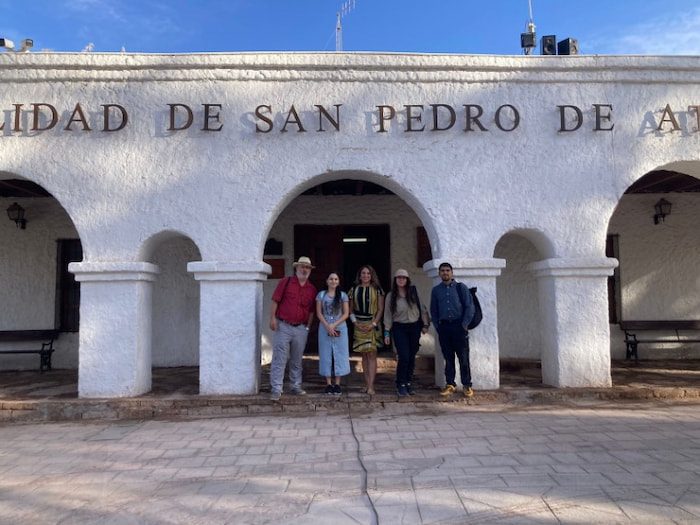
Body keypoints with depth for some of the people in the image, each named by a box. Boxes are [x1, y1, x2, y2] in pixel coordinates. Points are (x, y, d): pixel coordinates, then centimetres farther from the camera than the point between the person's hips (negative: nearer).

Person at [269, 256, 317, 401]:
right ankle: (276, 389, 0)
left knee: (297, 360, 13)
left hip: (301, 328, 3)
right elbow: (275, 301, -3)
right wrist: (272, 318, -11)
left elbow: (311, 311, 12)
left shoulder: (312, 289, 9)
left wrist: (308, 327, 8)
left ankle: (296, 387, 24)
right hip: (283, 326, -3)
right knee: (279, 359, -4)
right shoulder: (285, 282, 0)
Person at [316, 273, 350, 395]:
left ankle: (337, 384, 6)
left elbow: (346, 313, 0)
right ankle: (329, 384, 7)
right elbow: (319, 313, 1)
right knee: (326, 355, 1)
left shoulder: (343, 295, 5)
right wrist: (327, 326, -12)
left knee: (339, 355, 0)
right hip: (325, 328, 0)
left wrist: (334, 325, -12)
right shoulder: (321, 295, 6)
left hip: (340, 328, 0)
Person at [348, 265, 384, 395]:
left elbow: (380, 309, 1)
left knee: (371, 354, -8)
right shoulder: (354, 289, 8)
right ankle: (367, 384, 12)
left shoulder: (377, 290, 3)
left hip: (372, 325, -2)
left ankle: (371, 386, -11)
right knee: (364, 355, 7)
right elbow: (351, 309, 10)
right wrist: (356, 323, -4)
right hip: (359, 326, 3)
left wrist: (373, 324, -9)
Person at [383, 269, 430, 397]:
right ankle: (400, 385, 4)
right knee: (404, 357, -11)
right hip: (399, 328, -2)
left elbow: (422, 309, 6)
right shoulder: (391, 296, -1)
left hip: (414, 327, 2)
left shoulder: (414, 292, 1)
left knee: (412, 357, 6)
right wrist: (387, 332, -2)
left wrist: (425, 324, 2)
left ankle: (408, 383, 19)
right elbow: (388, 315, 1)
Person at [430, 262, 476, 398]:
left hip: (459, 326, -2)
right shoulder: (436, 290, 11)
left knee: (463, 358, -2)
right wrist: (438, 326, 5)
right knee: (448, 357, 6)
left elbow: (470, 307, 0)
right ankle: (449, 385, 14)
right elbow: (433, 311, 15)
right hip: (443, 327, 2)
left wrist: (464, 324, -6)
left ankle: (467, 385, 6)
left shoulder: (461, 287, 3)